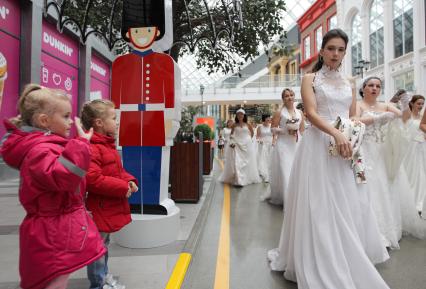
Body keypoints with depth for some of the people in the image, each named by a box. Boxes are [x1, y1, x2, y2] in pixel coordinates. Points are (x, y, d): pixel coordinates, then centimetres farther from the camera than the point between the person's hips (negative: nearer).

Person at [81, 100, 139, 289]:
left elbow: (118, 171, 18)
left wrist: (129, 181, 0)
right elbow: (92, 180, -31)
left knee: (104, 245, 25)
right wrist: (122, 187, -25)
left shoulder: (107, 145, 11)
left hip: (110, 207, 10)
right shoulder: (91, 148, -23)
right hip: (99, 209, -10)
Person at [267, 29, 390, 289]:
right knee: (320, 206, -2)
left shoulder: (348, 83, 18)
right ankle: (321, 266, 11)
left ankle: (349, 262, 26)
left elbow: (354, 117, 16)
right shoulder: (310, 79, 4)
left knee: (348, 205, 8)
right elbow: (312, 113, -10)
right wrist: (336, 133, -24)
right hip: (319, 145, -5)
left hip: (346, 146, 5)